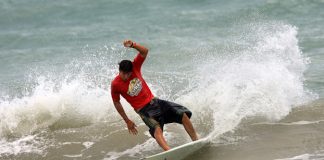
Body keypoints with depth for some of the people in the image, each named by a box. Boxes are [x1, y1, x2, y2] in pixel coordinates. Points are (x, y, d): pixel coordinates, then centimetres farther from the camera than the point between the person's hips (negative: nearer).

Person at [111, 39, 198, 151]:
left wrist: (132, 45, -34)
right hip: (144, 110, -5)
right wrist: (127, 121, 7)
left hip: (154, 101, 6)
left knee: (183, 114, -4)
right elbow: (116, 103, 3)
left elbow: (145, 51, -14)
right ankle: (168, 151, -57)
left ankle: (196, 141, 6)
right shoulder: (115, 84, -11)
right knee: (157, 128, -33)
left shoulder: (134, 67, -3)